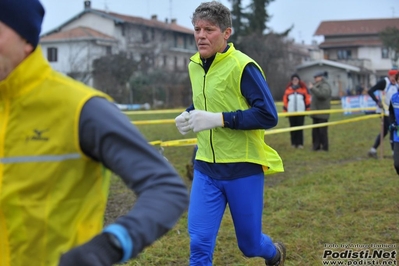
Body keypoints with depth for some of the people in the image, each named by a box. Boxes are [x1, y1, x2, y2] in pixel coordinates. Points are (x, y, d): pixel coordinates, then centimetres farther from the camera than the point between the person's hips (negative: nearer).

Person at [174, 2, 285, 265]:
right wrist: (189, 116, 1)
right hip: (206, 169, 5)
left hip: (243, 169, -5)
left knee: (249, 244, 12)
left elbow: (268, 115, -20)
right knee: (199, 243, -4)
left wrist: (218, 119, -27)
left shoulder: (242, 66, -16)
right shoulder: (195, 65, 6)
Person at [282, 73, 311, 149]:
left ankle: (300, 143, 2)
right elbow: (285, 101, 8)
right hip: (291, 112, 2)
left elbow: (307, 99, 5)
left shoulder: (303, 89, 3)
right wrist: (285, 111, 4)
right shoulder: (288, 89, 6)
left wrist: (308, 109, 2)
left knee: (300, 128, -1)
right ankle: (293, 143, 10)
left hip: (301, 112, -1)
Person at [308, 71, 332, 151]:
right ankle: (316, 146, 16)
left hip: (322, 114, -9)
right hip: (316, 114, 9)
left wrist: (312, 88, -24)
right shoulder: (317, 86, 19)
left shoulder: (325, 86, -9)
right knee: (315, 131, 10)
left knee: (322, 131, -5)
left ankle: (324, 147, 1)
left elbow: (322, 94, -27)